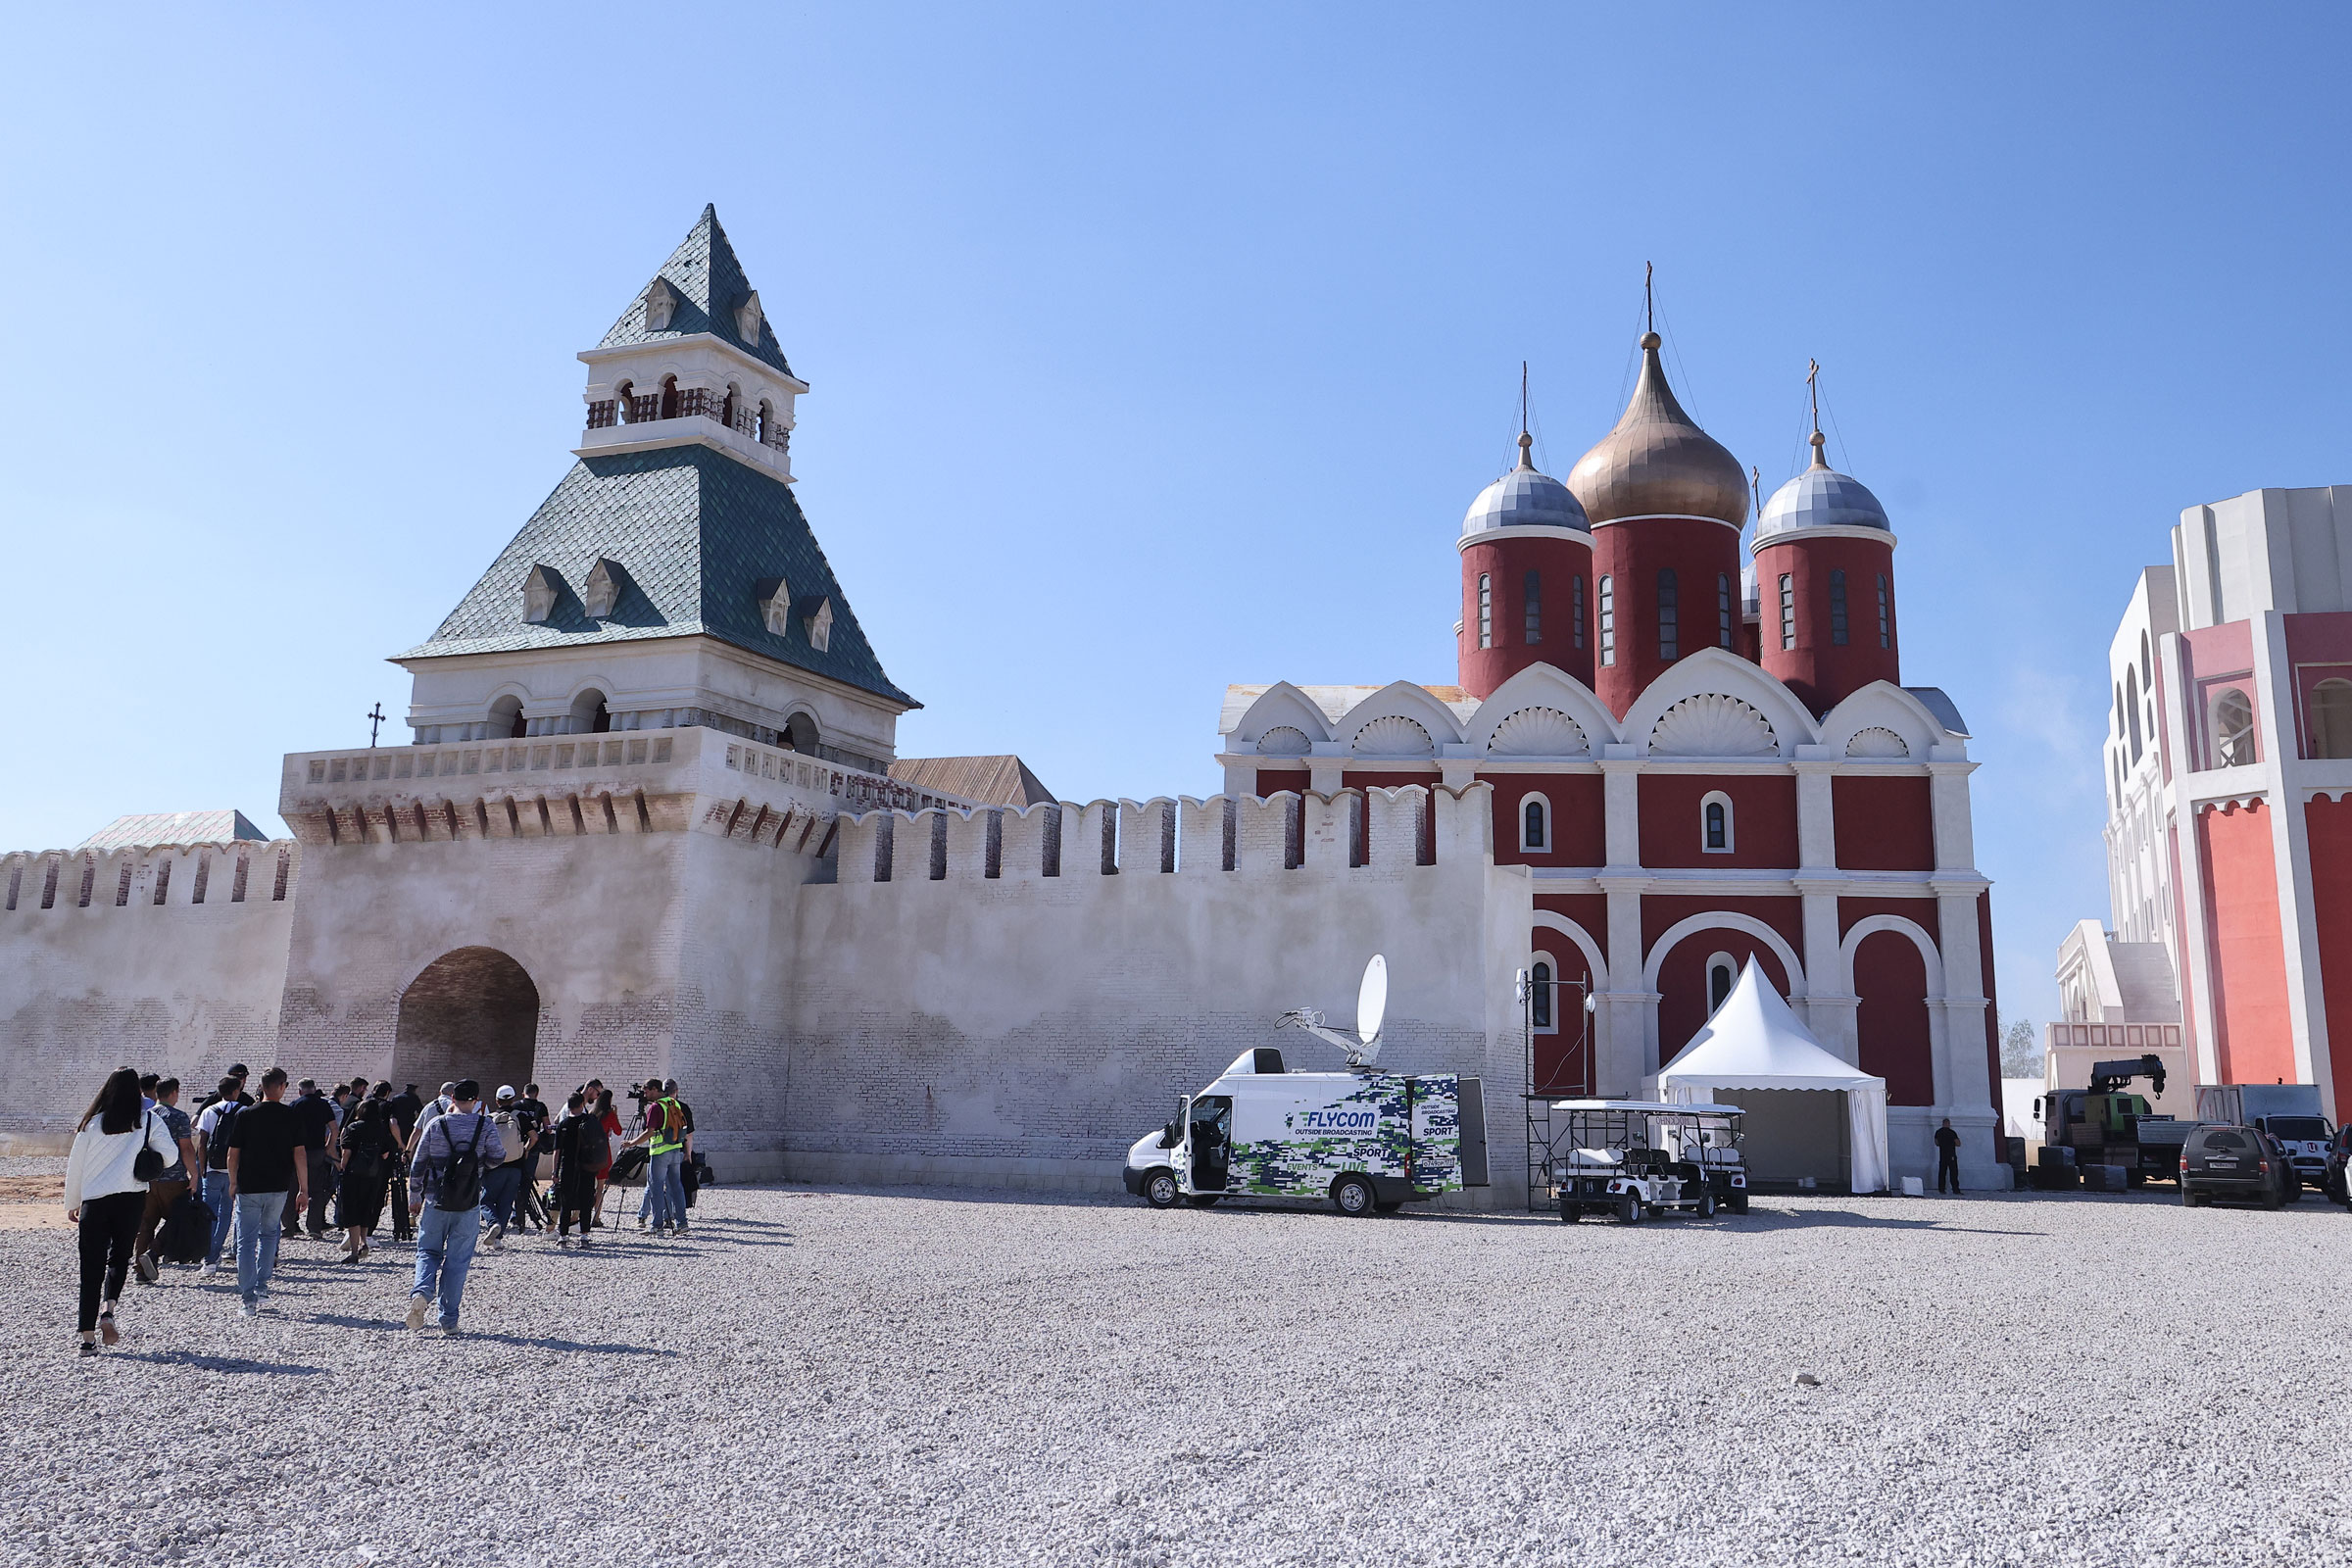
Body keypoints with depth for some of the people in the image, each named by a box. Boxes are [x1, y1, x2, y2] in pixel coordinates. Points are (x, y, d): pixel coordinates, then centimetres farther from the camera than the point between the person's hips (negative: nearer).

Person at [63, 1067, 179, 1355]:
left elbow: (75, 1164, 8)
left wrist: (72, 1203, 19)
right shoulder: (149, 1120, 1)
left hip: (93, 1199, 0)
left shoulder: (92, 1122, 4)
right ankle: (107, 1309, -7)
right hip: (131, 1198, 0)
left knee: (91, 1266, 4)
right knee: (120, 1256, 16)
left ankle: (87, 1336, 1)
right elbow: (171, 1154, -6)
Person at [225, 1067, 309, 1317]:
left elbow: (233, 1153, 0)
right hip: (279, 1187, 1)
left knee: (246, 1241, 5)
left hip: (248, 1187, -1)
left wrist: (233, 1183, 15)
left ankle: (248, 1299, 0)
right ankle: (262, 1286, 15)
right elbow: (299, 1154, -5)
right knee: (269, 1233, 22)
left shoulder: (245, 1114, -4)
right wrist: (304, 1189, 0)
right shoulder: (292, 1116, -4)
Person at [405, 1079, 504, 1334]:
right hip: (468, 1206, -1)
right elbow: (497, 1157, 2)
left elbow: (419, 1162, 3)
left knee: (428, 1251, 16)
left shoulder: (435, 1125, -2)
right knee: (458, 1259, 8)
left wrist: (415, 1194, 14)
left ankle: (421, 1292, -11)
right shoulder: (485, 1126, -6)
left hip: (435, 1201, 1)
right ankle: (449, 1318, 9)